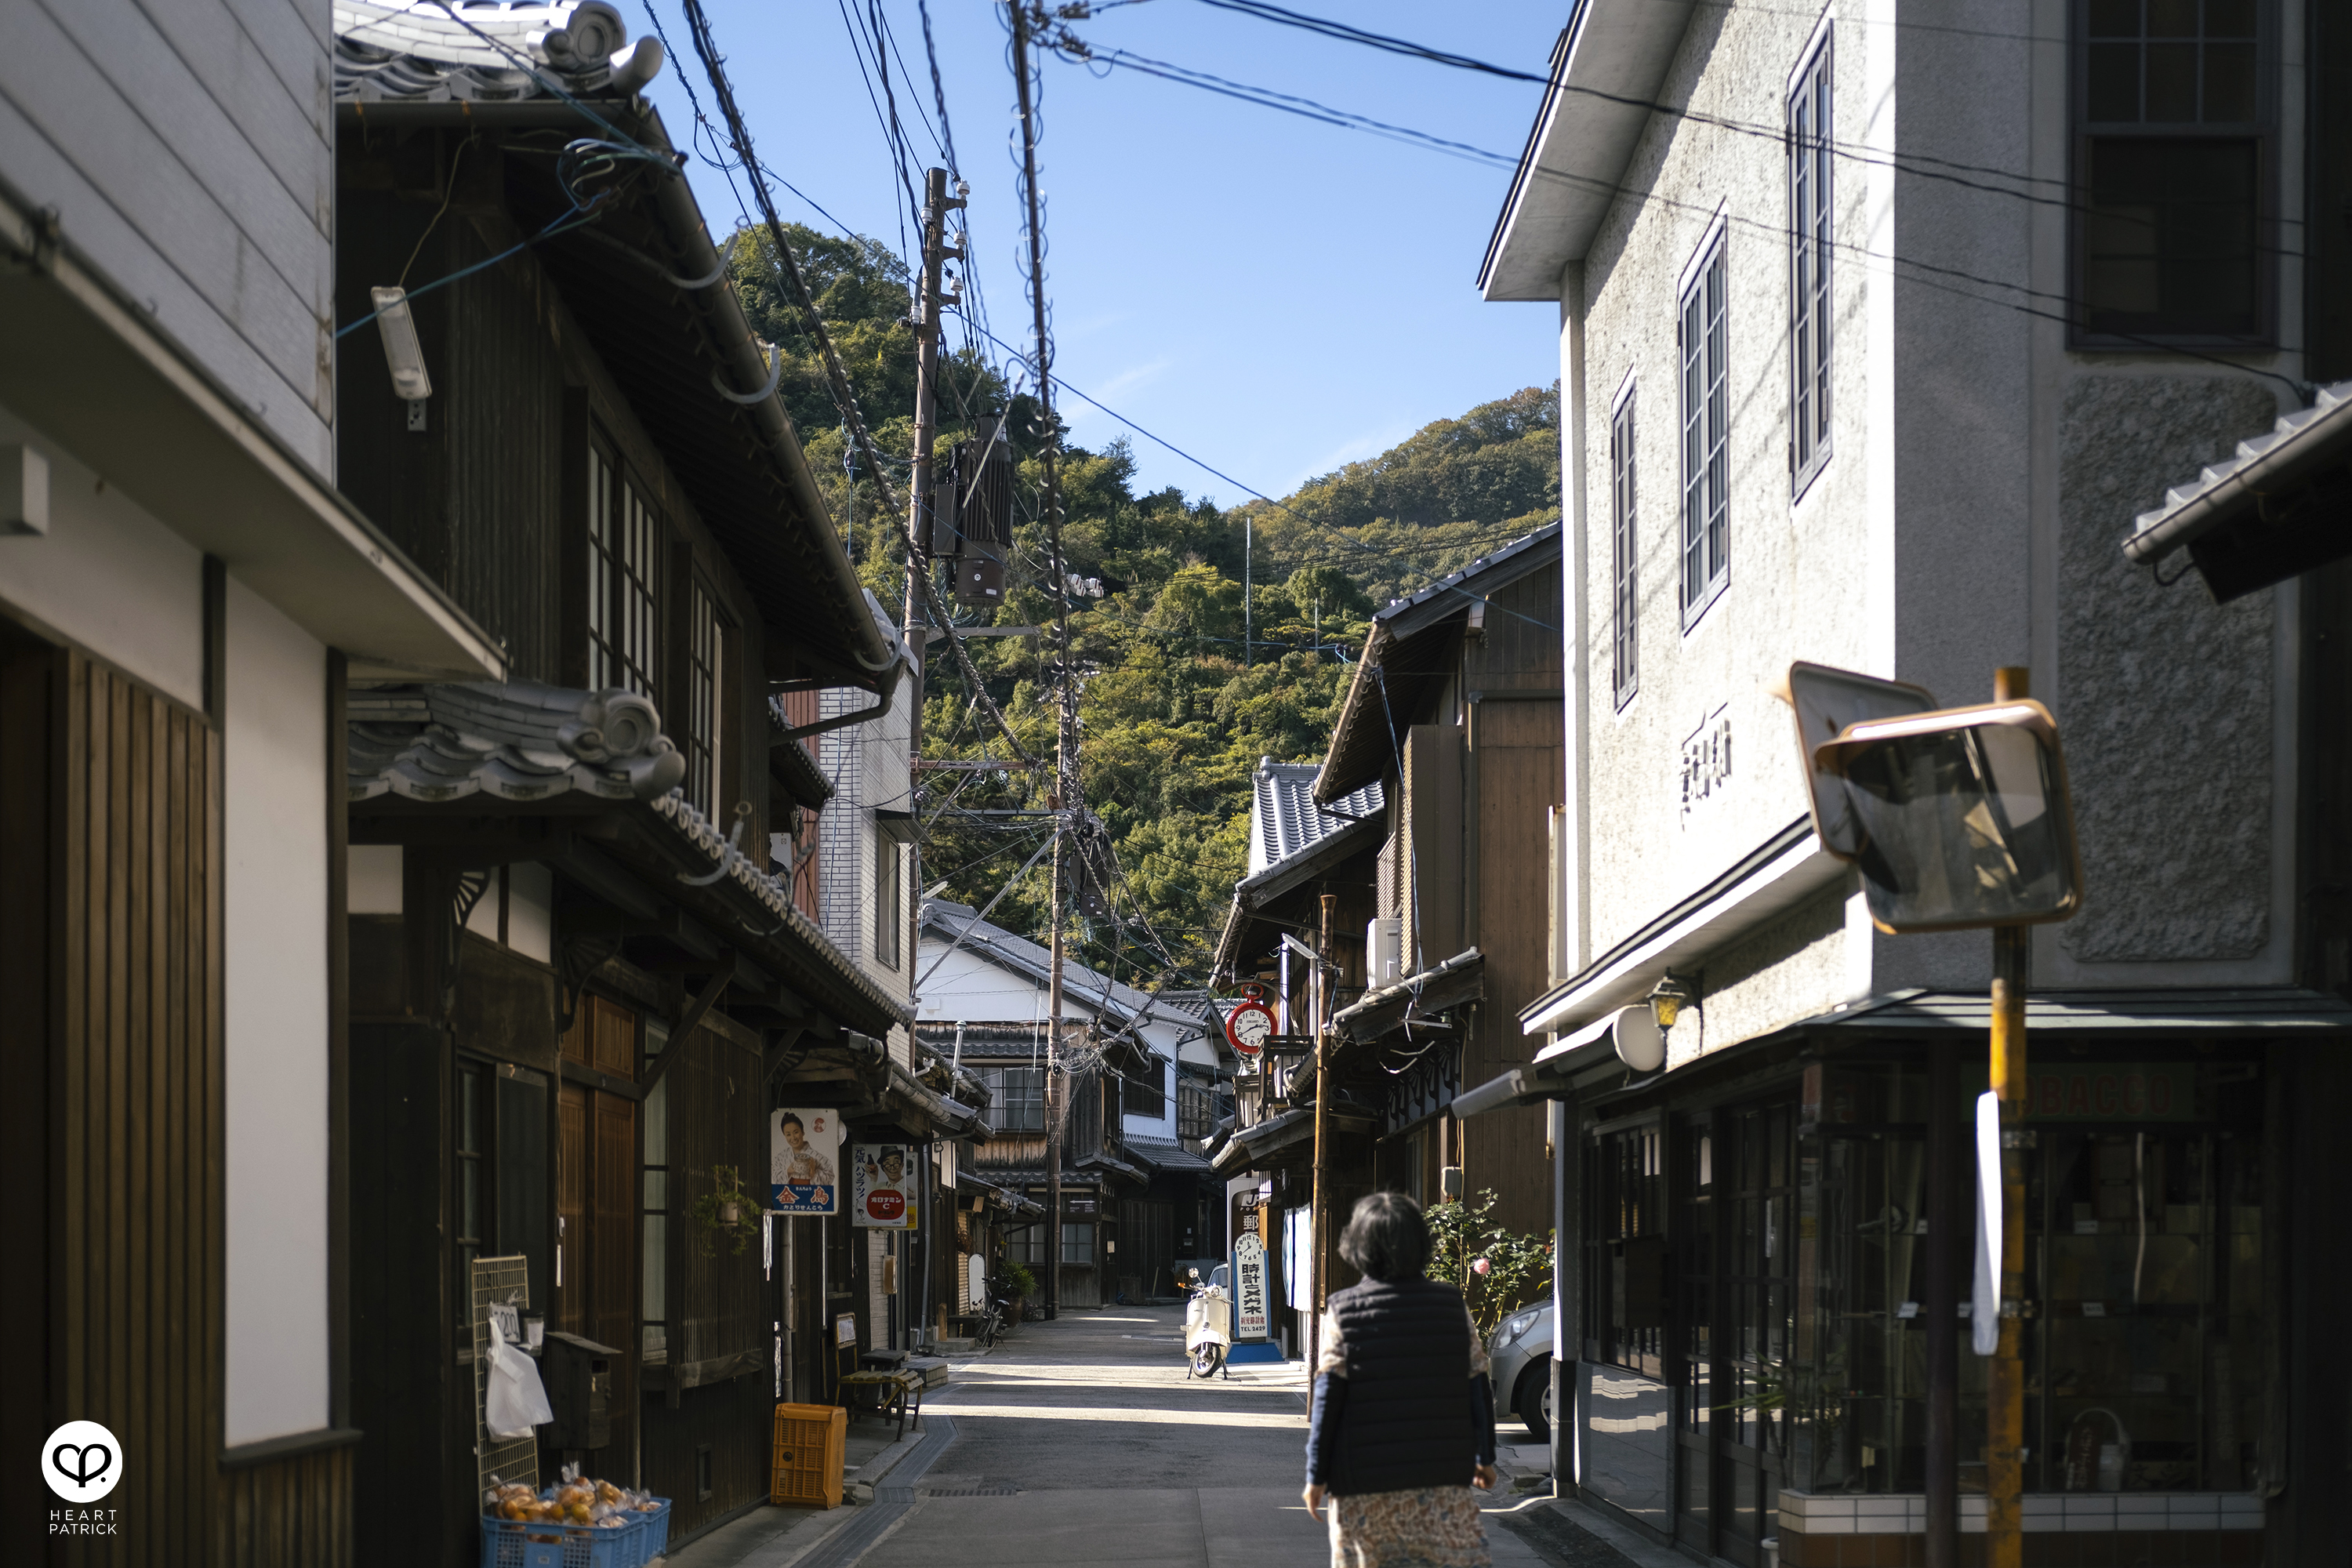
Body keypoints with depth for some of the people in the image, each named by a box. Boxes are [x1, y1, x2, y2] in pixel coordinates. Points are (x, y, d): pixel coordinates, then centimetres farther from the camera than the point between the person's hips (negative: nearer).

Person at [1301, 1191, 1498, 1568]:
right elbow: (1478, 1390, 5)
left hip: (1365, 1486, -1)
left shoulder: (1343, 1312, -5)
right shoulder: (1453, 1307, 1)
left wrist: (1316, 1476, -1)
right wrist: (1485, 1457, 18)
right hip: (1444, 1480, 1)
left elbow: (1328, 1399, -7)